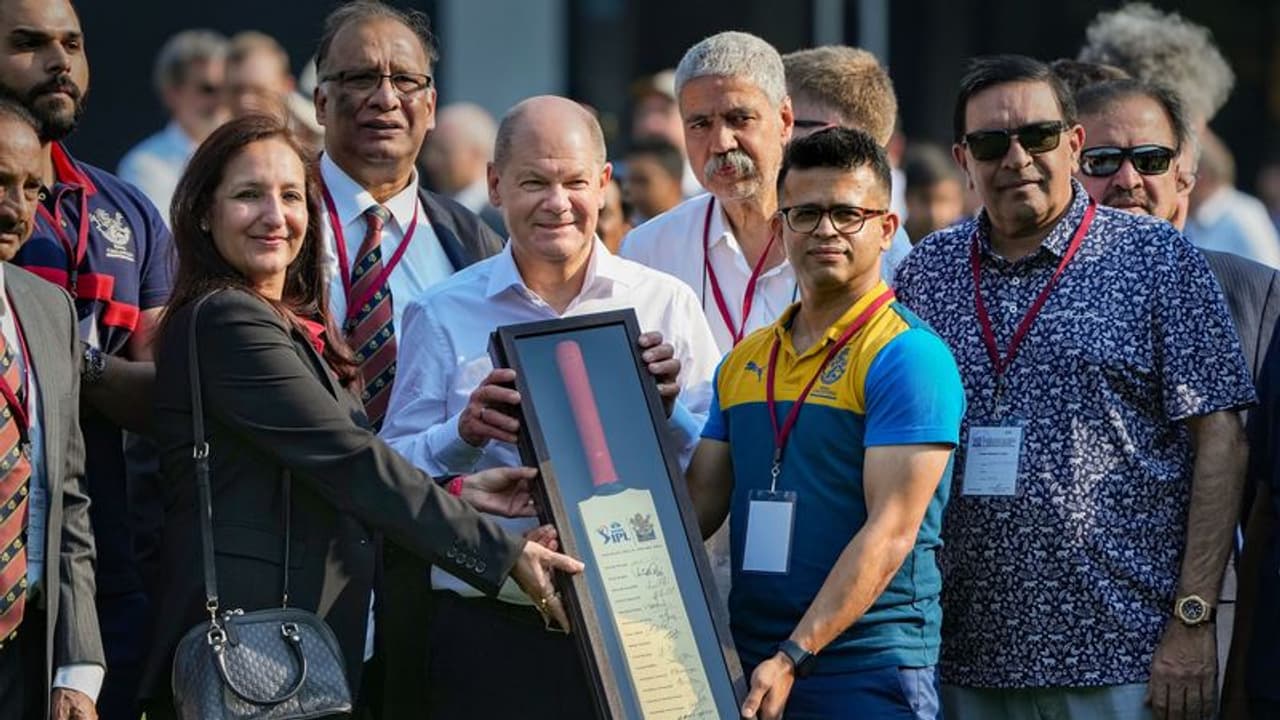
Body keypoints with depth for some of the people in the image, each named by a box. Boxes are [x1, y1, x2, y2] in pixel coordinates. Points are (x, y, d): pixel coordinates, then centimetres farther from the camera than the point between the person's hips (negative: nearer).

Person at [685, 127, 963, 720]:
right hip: (751, 670, 6)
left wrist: (795, 658, -21)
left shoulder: (909, 357, -8)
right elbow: (698, 504, 14)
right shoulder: (743, 364, 14)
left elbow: (891, 532, -15)